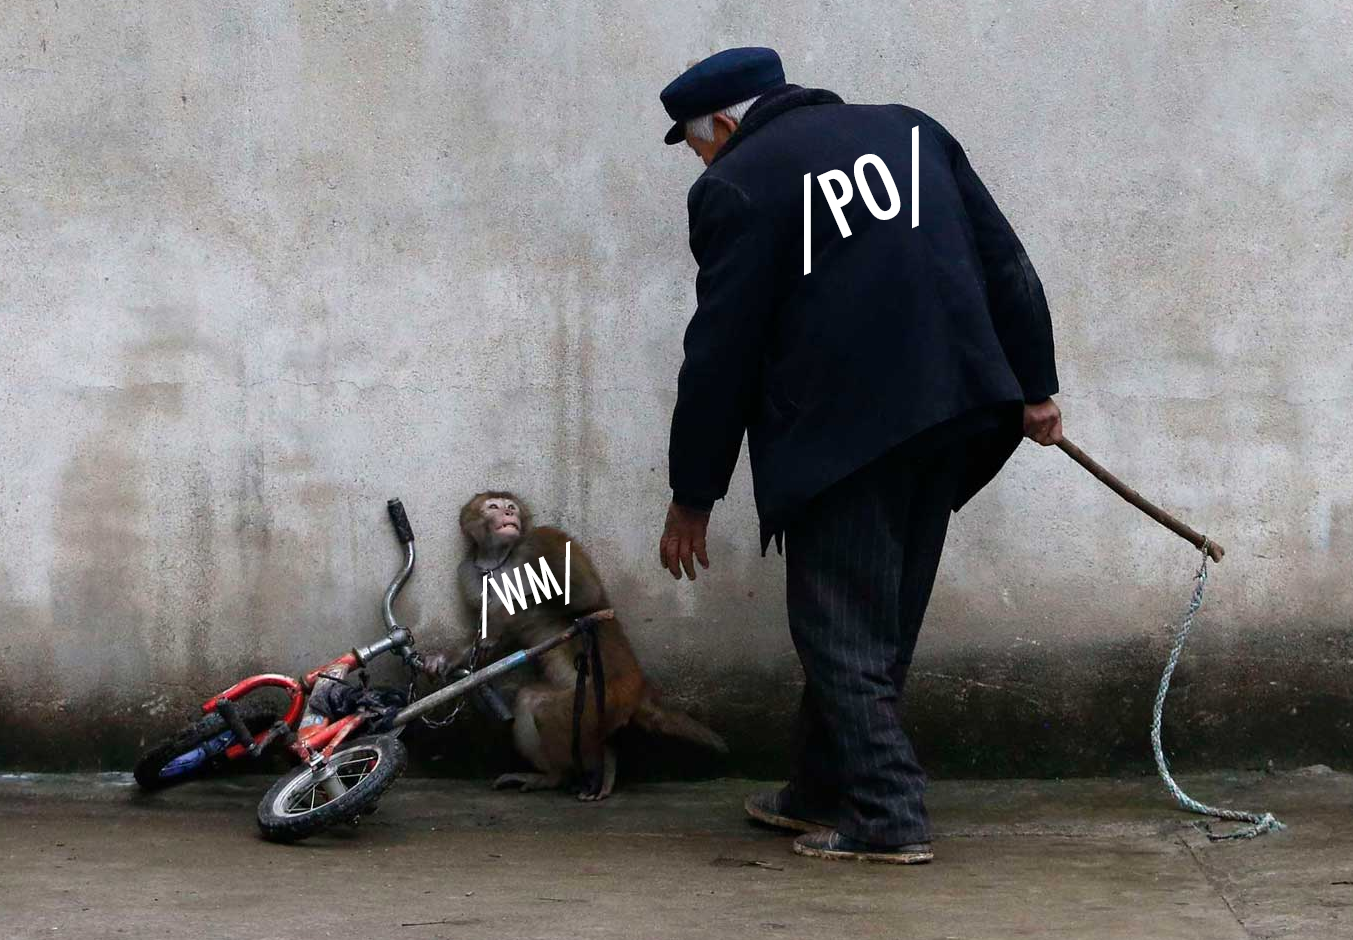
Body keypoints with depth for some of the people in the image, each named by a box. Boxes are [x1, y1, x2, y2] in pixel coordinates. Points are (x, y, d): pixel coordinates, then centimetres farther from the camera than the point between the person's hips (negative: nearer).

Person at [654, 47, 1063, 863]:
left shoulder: (736, 184, -4)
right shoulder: (907, 129, 15)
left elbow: (720, 352, -4)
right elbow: (1006, 262, 13)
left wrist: (692, 496, 2)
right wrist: (1035, 386, 16)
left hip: (841, 430, -7)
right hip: (947, 413, 7)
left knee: (841, 629, 3)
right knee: (879, 623, 16)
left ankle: (886, 816, -1)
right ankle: (824, 792, 26)